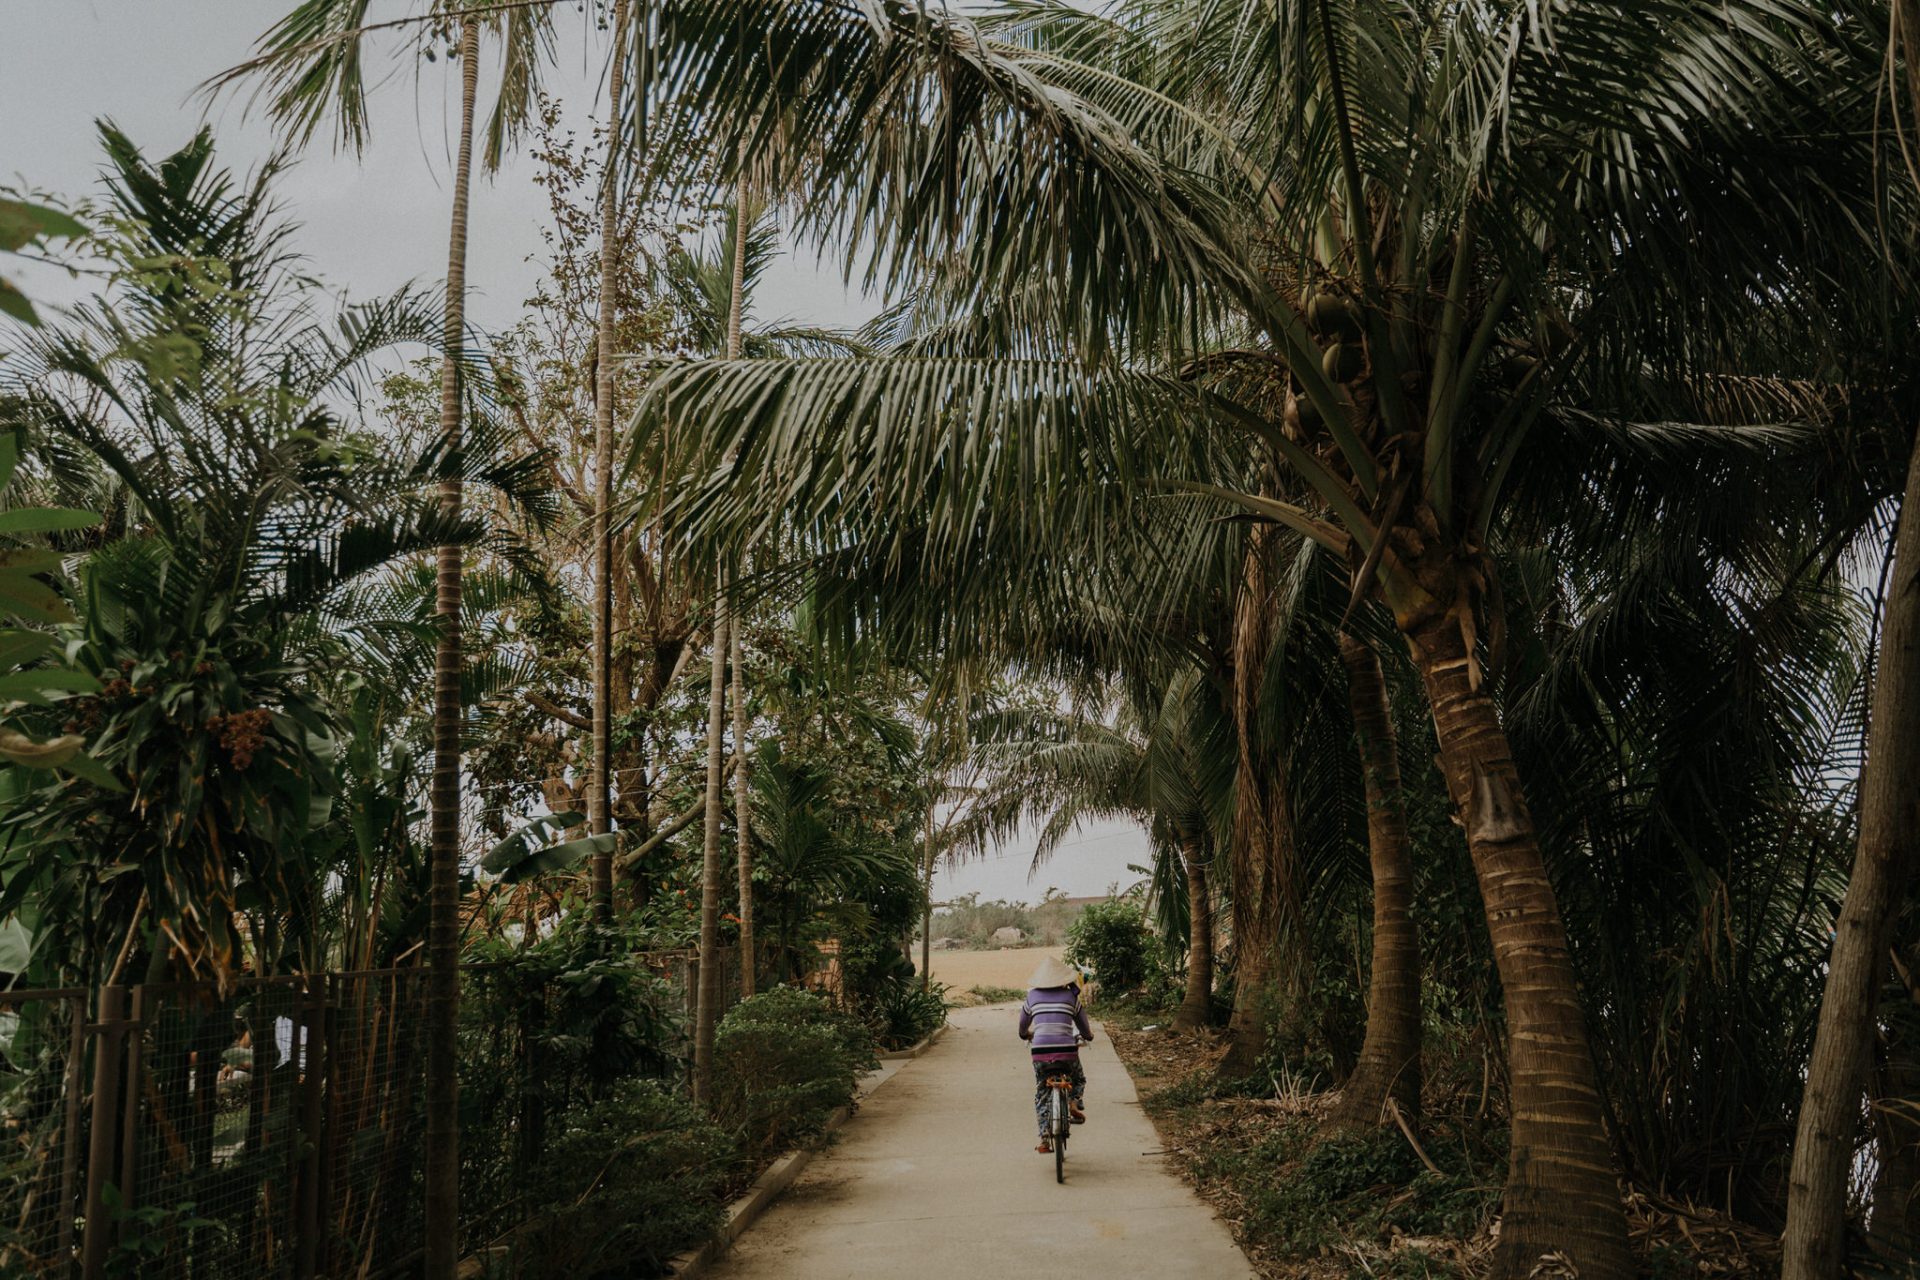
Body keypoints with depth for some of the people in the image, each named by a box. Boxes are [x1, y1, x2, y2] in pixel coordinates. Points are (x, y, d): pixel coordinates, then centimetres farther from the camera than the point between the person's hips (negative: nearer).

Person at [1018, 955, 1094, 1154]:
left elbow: (1023, 1025, 24)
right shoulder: (1070, 996, 8)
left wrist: (1026, 1035, 47)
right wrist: (1087, 1035, 42)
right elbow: (1084, 1026, 19)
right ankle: (1074, 1103, 3)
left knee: (1041, 1095, 16)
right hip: (1066, 1051, -1)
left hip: (1040, 1052, 1)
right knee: (1079, 1079, 30)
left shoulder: (1033, 995, 10)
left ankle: (1044, 1140, 8)